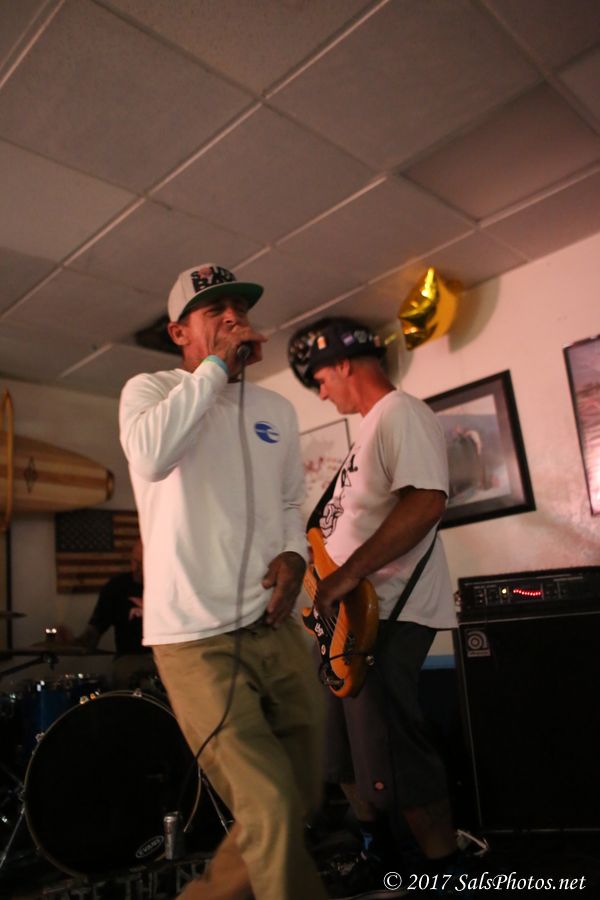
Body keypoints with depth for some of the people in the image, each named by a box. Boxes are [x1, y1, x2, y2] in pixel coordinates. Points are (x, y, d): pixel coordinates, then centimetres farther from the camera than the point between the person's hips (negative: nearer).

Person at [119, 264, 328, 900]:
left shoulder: (277, 410, 14)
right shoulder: (150, 389, -1)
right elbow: (151, 456, -25)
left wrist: (293, 551, 1)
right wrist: (217, 365, -17)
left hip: (275, 627, 7)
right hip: (197, 639, -6)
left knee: (301, 800, 17)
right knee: (272, 813, -10)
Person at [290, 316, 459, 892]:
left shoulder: (401, 413, -12)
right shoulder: (372, 425, 20)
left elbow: (426, 502, -27)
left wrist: (347, 575, -29)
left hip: (388, 615, -11)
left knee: (391, 760, -7)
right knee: (344, 752, 20)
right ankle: (380, 860, 38)